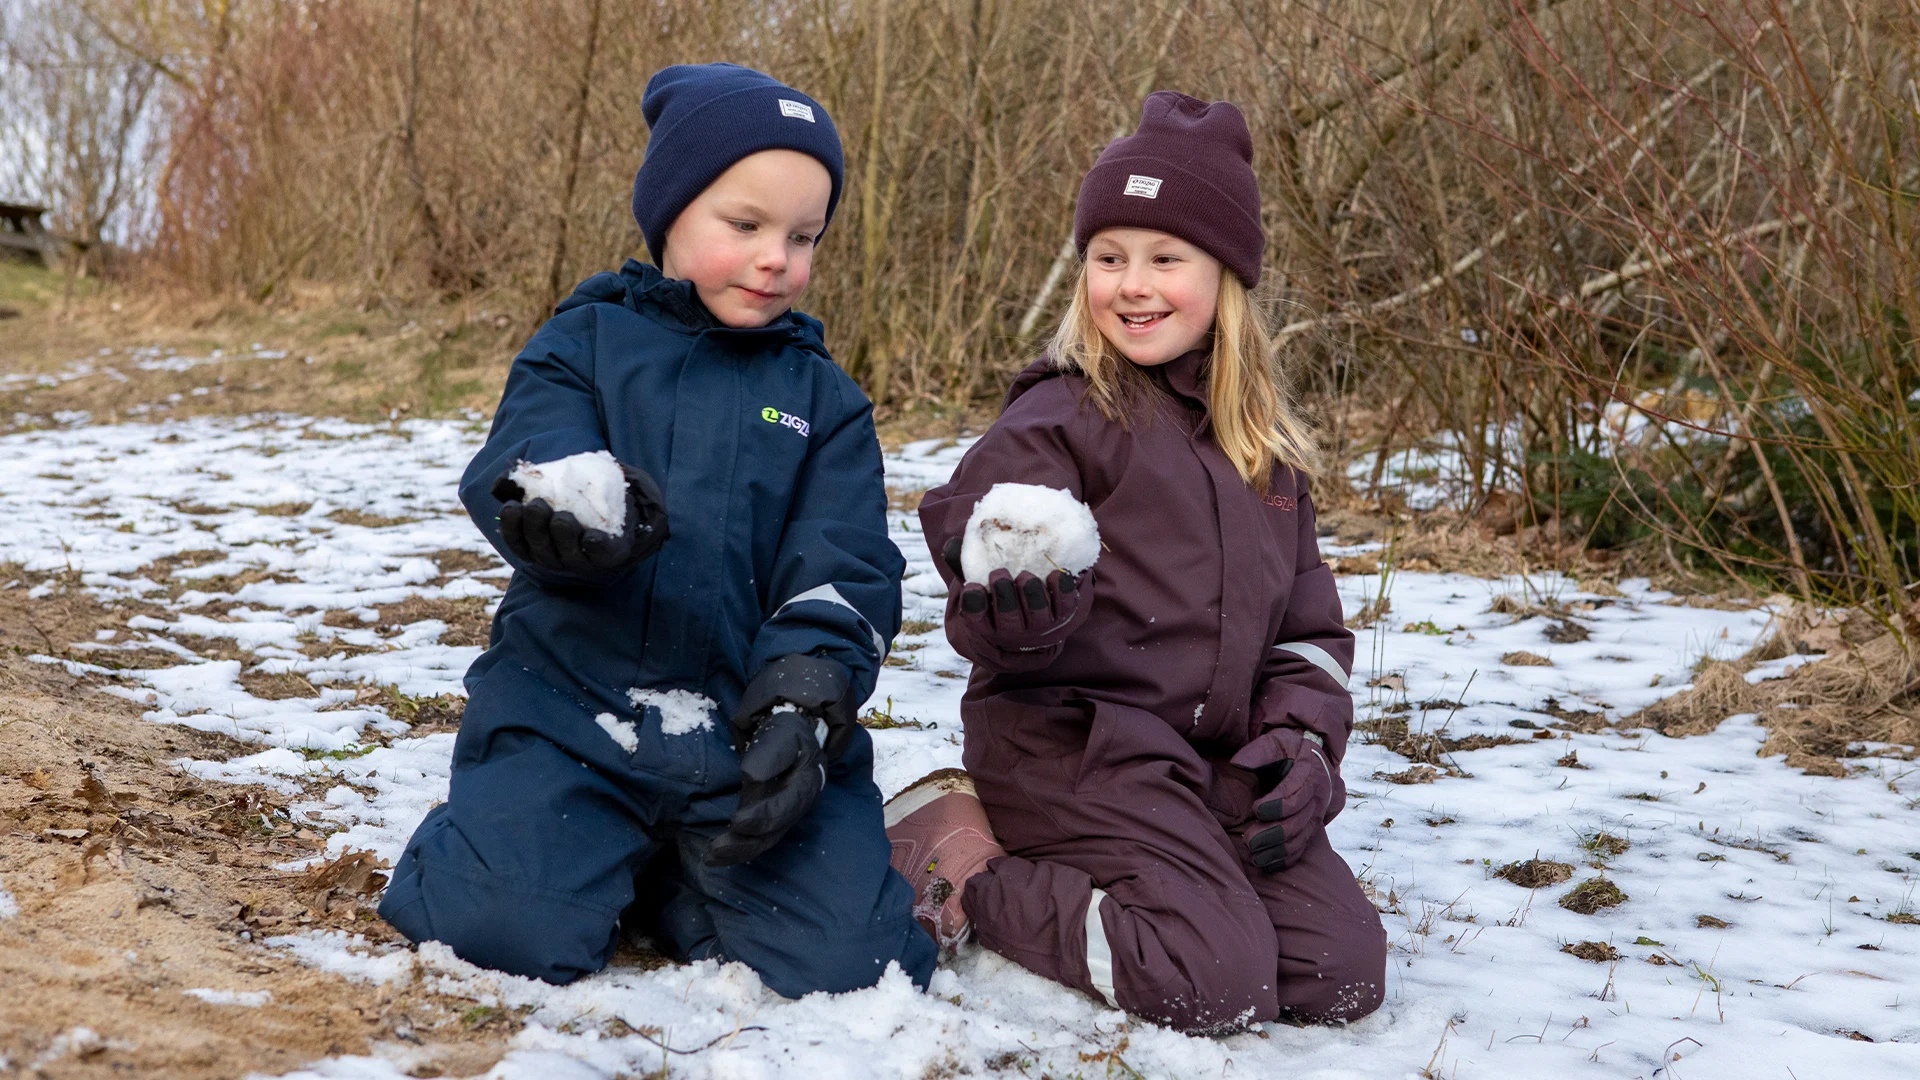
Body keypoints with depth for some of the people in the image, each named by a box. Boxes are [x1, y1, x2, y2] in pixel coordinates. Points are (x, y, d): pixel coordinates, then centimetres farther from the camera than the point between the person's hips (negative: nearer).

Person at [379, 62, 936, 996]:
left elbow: (845, 569, 2)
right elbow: (518, 459, -10)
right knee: (507, 930, -23)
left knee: (847, 961, -15)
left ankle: (676, 878, 14)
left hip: (756, 736, 2)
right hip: (570, 709, -1)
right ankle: (595, 856, 13)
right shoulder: (583, 345, 8)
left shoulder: (824, 401, 13)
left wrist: (804, 706, -16)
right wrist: (564, 507, -36)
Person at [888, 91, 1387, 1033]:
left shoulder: (1265, 444, 14)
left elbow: (1308, 621, 18)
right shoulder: (1060, 418, -6)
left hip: (1215, 762, 7)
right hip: (1071, 740, -7)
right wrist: (1013, 613, -34)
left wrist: (1303, 742, 1)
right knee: (1214, 984, -23)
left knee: (1344, 973, -7)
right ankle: (962, 864, -4)